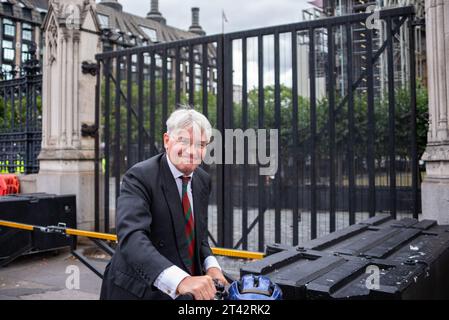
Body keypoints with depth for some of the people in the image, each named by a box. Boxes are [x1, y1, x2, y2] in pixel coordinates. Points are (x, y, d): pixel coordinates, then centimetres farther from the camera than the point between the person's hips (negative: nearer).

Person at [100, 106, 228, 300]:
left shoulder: (203, 180, 1)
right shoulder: (139, 177, -20)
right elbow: (131, 238, -33)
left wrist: (210, 264, -9)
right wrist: (180, 280, -46)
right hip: (138, 291, -5)